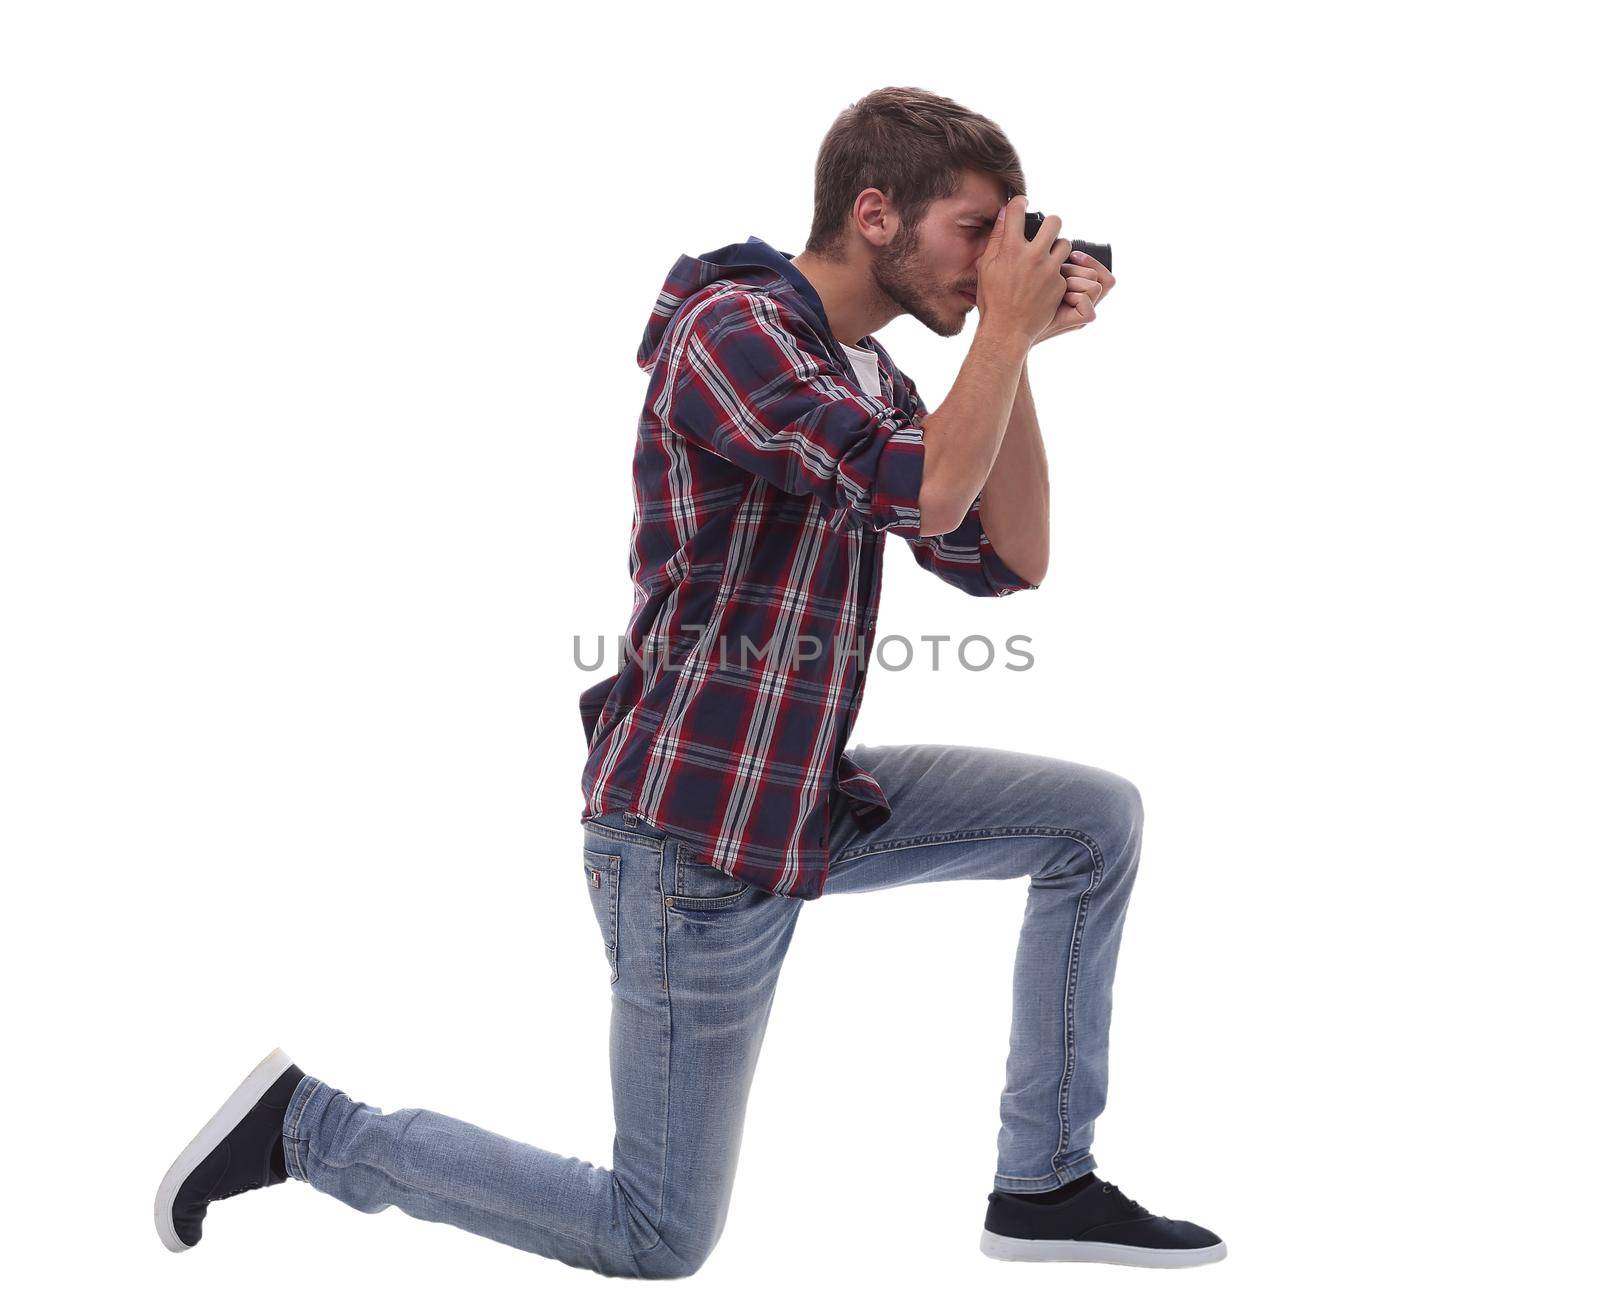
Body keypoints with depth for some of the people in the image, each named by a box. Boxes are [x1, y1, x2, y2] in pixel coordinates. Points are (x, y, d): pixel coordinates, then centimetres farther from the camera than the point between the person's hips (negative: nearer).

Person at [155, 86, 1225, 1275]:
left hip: (808, 798, 9)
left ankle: (1045, 1187, 14)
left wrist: (1020, 345, 0)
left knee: (1097, 819, 7)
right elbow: (924, 495, -29)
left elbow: (1007, 559, 7)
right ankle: (305, 1127, 13)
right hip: (695, 832, -9)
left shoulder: (868, 375, 11)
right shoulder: (732, 327, -17)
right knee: (657, 1241, 2)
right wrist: (1006, 327, -14)